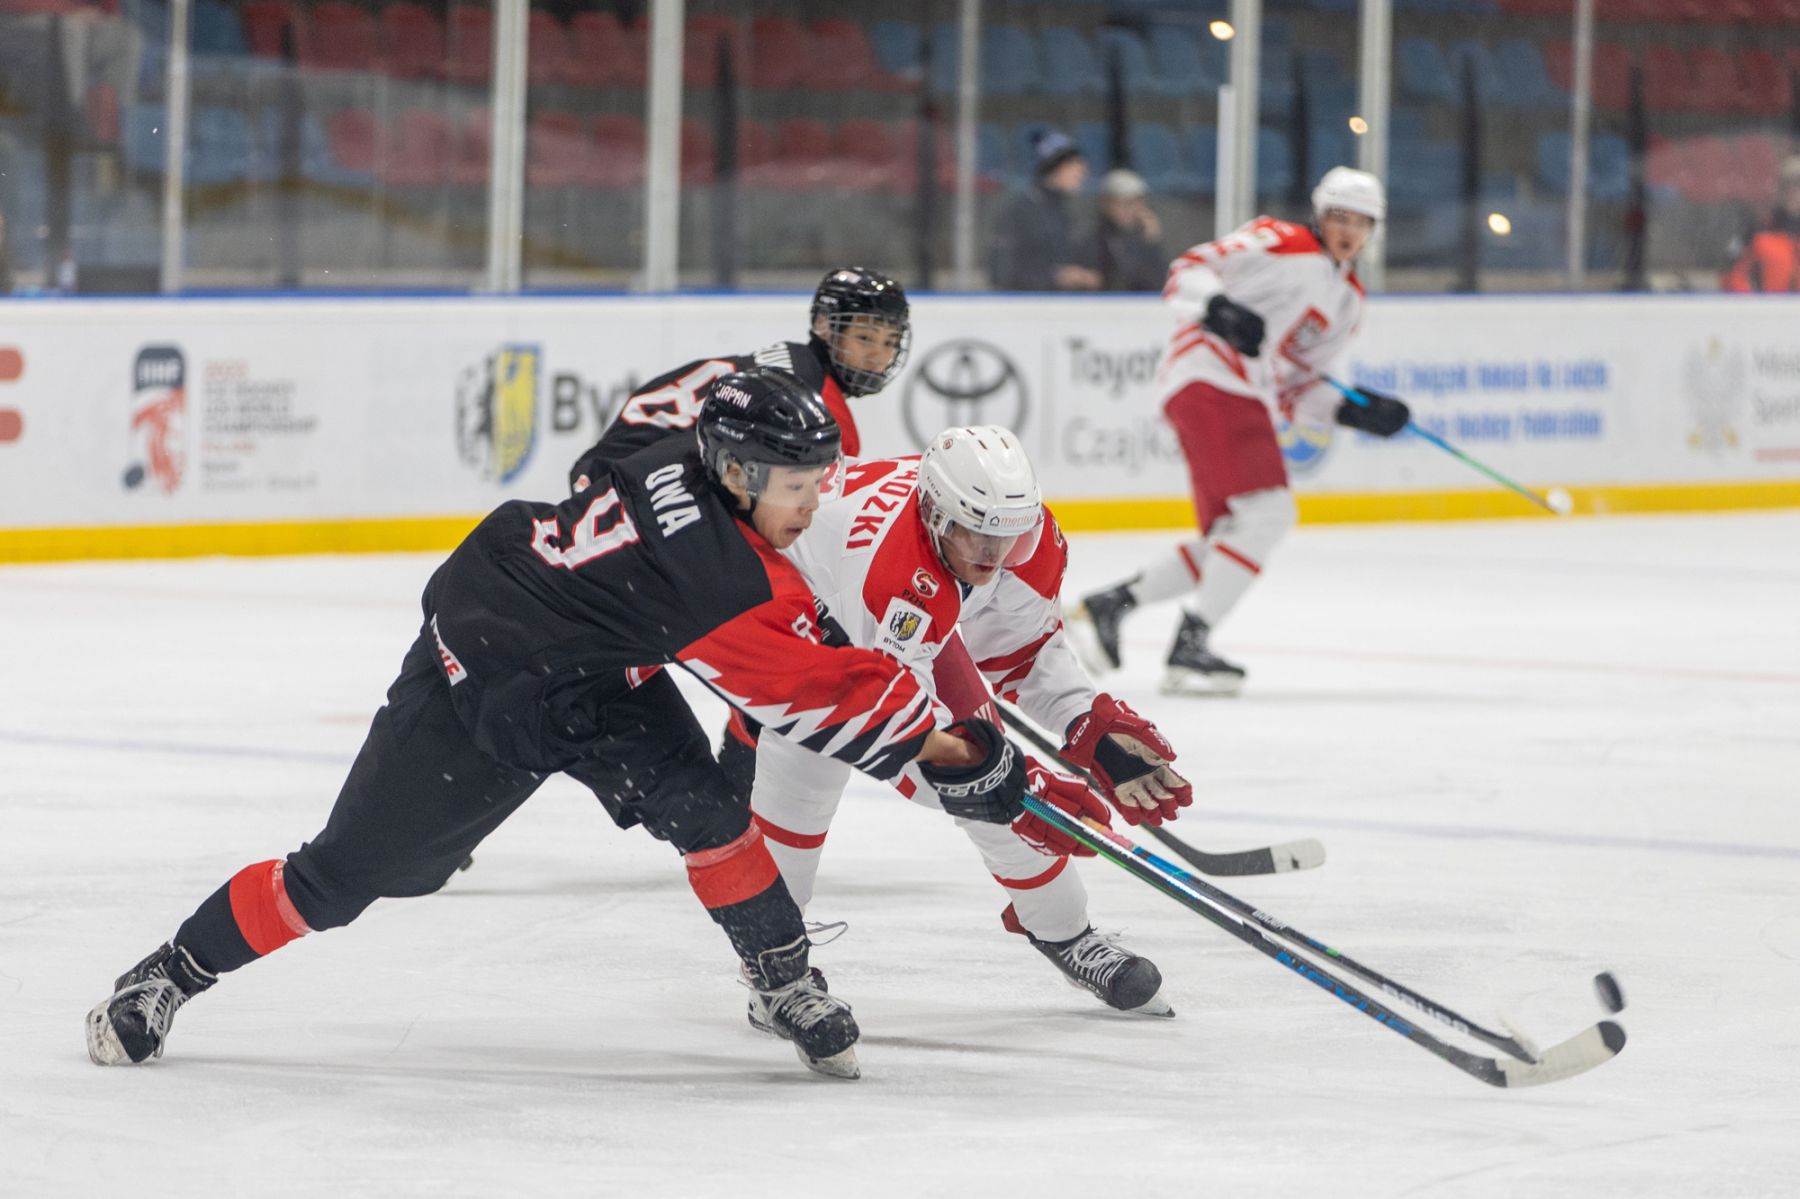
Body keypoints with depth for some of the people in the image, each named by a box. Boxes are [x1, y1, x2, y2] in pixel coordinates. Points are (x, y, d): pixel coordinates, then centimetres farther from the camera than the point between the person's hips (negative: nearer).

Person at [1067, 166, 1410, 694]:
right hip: (1208, 379, -10)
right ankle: (1189, 649, -19)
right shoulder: (1279, 243, -3)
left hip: (1247, 402, 10)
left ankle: (1108, 606, 20)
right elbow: (1187, 273, -9)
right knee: (1267, 514, -19)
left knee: (1230, 542, 10)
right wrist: (1220, 308, -28)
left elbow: (1295, 388, 21)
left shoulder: (1348, 302, 22)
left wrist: (1355, 412, 7)